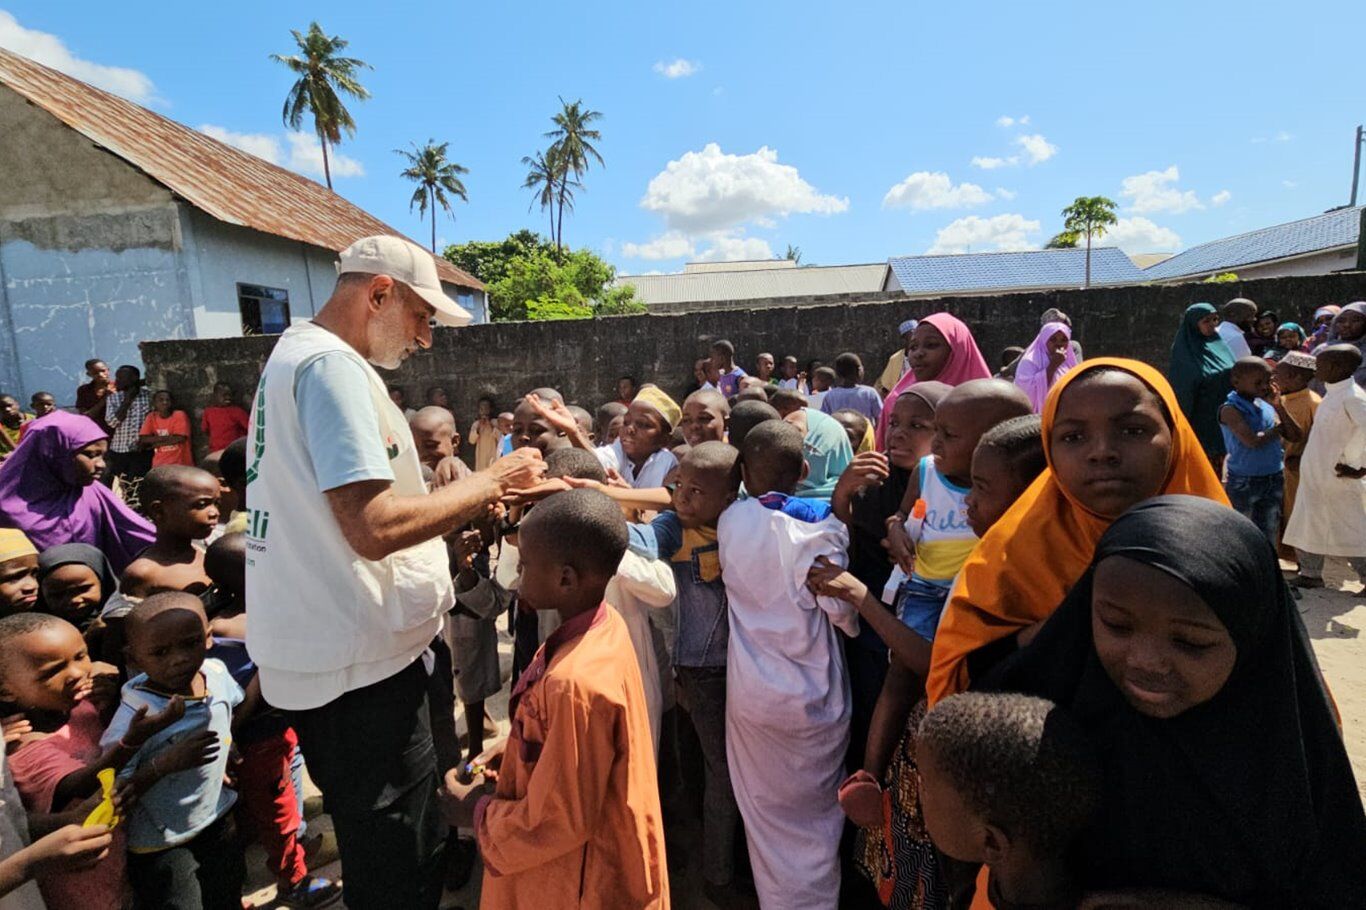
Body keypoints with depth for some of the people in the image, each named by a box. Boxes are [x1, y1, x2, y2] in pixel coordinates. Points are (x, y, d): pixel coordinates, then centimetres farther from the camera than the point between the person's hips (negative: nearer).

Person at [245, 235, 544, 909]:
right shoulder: (333, 364, -19)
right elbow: (374, 529, -28)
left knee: (379, 848, 28)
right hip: (358, 661, -10)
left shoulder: (293, 354, 15)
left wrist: (469, 502, 10)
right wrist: (490, 481, -16)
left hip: (317, 650, 11)